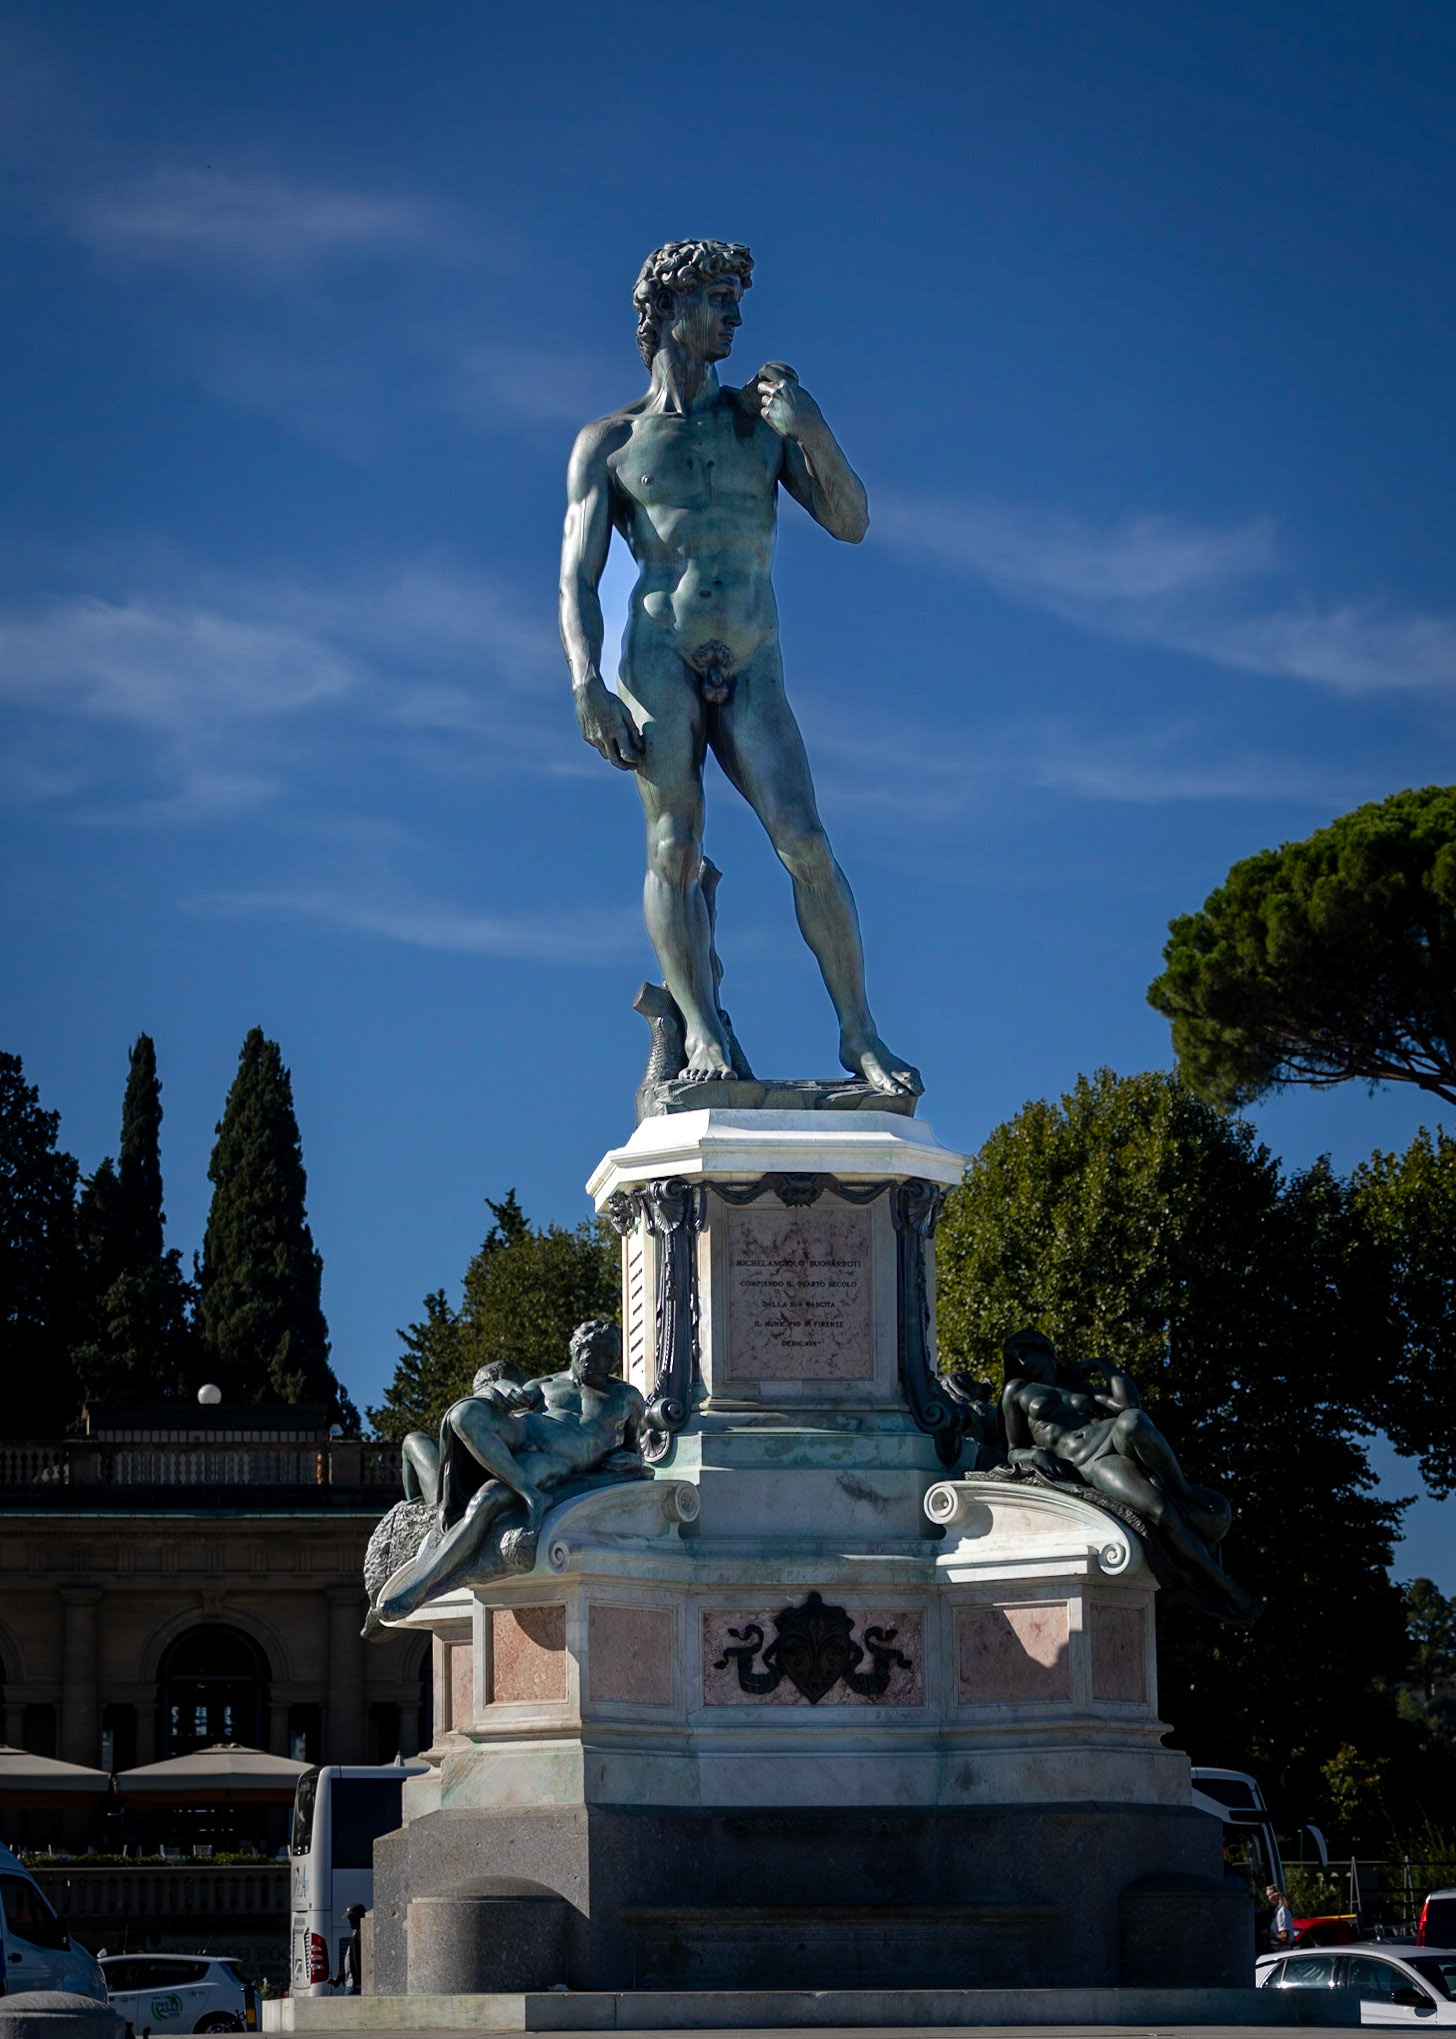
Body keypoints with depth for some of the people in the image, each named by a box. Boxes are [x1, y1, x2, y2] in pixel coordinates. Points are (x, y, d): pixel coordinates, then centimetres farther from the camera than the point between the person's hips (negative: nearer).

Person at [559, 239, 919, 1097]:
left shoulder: (761, 413, 16)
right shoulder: (608, 442, 11)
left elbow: (852, 524, 10)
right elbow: (577, 578, 3)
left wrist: (813, 430, -7)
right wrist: (587, 682, -14)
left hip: (752, 670, 1)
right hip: (658, 652, -1)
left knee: (806, 842, -13)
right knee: (675, 841, -17)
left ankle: (861, 1034, -12)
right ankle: (703, 1035, -23)